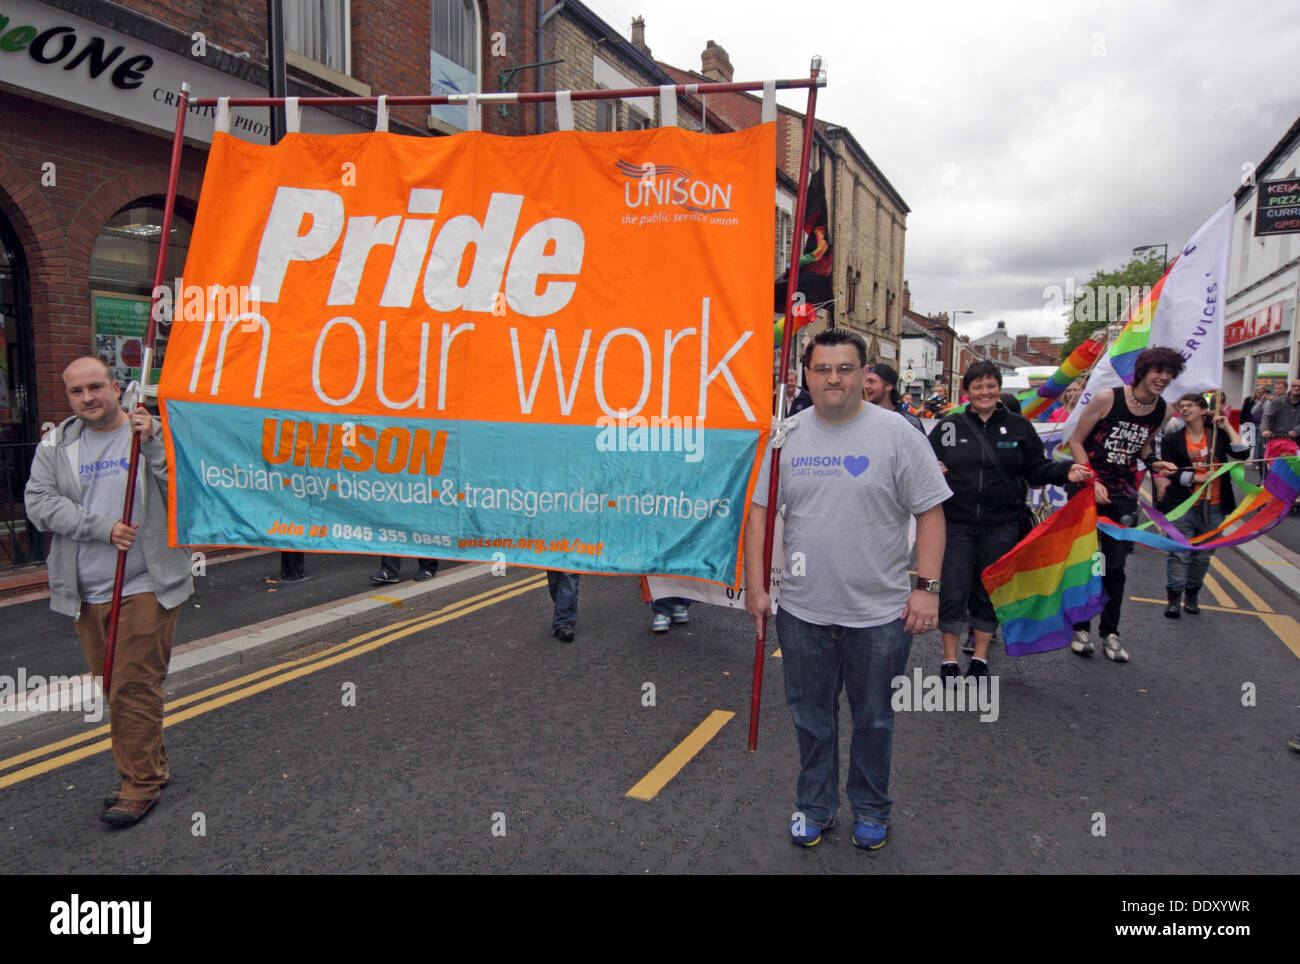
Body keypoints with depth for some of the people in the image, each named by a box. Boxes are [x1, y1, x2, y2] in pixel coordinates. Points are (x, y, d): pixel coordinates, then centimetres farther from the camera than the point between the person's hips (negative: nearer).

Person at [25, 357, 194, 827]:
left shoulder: (156, 433, -3)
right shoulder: (56, 445, 8)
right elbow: (39, 503, -4)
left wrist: (153, 447, -24)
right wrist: (103, 528, -15)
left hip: (146, 587, -5)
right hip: (86, 592, 5)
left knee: (135, 689, -4)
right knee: (115, 688, 14)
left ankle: (141, 783, 10)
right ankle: (151, 767, 30)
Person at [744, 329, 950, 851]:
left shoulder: (897, 434, -7)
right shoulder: (787, 435, 2)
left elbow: (930, 512, -5)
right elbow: (760, 510, 6)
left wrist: (927, 586, -11)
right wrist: (755, 584, 2)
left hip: (880, 613, -2)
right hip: (802, 611, 3)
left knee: (873, 720, 14)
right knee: (811, 716, 16)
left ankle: (870, 809, 36)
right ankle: (815, 806, 36)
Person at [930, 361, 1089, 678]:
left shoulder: (1018, 426, 5)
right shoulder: (949, 426, 2)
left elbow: (1036, 470, 7)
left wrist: (1066, 472, -10)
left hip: (1000, 526, 1)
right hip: (956, 524, -1)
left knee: (989, 593, 12)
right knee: (952, 593, 0)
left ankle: (980, 659, 27)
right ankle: (950, 661, 16)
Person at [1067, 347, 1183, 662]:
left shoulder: (1162, 411, 3)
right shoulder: (1107, 398, -12)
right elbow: (1076, 442, -8)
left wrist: (1154, 464, 1)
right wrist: (1093, 481, -15)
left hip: (1123, 495, 4)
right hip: (1088, 488, -4)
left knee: (1115, 566, 6)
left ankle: (1110, 632, 18)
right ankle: (1080, 628, 17)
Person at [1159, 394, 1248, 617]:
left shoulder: (1218, 436, 7)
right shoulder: (1172, 440, 2)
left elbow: (1242, 453, -6)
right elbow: (1172, 472, -5)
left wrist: (1228, 427, -6)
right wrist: (1199, 478, -17)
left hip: (1213, 507, 2)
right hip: (1182, 506, -2)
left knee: (1203, 555, 9)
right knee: (1180, 553, -7)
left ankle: (1192, 597, 21)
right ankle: (1174, 599, -4)